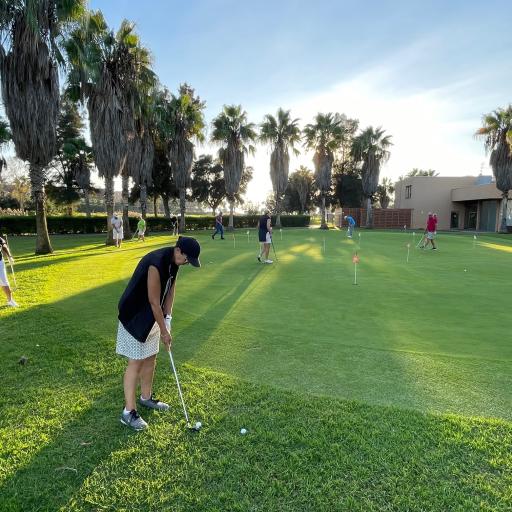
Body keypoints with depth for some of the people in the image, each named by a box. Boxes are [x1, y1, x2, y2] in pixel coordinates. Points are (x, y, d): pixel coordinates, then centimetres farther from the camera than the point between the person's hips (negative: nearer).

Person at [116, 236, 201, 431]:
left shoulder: (173, 261, -4)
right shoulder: (156, 264, -31)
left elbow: (171, 287, 4)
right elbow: (154, 302, -25)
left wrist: (167, 318, -2)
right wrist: (164, 331, -16)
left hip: (152, 315, 9)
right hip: (135, 317, -8)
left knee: (150, 357, 16)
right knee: (136, 362, -2)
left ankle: (146, 397, 33)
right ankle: (129, 411, 9)